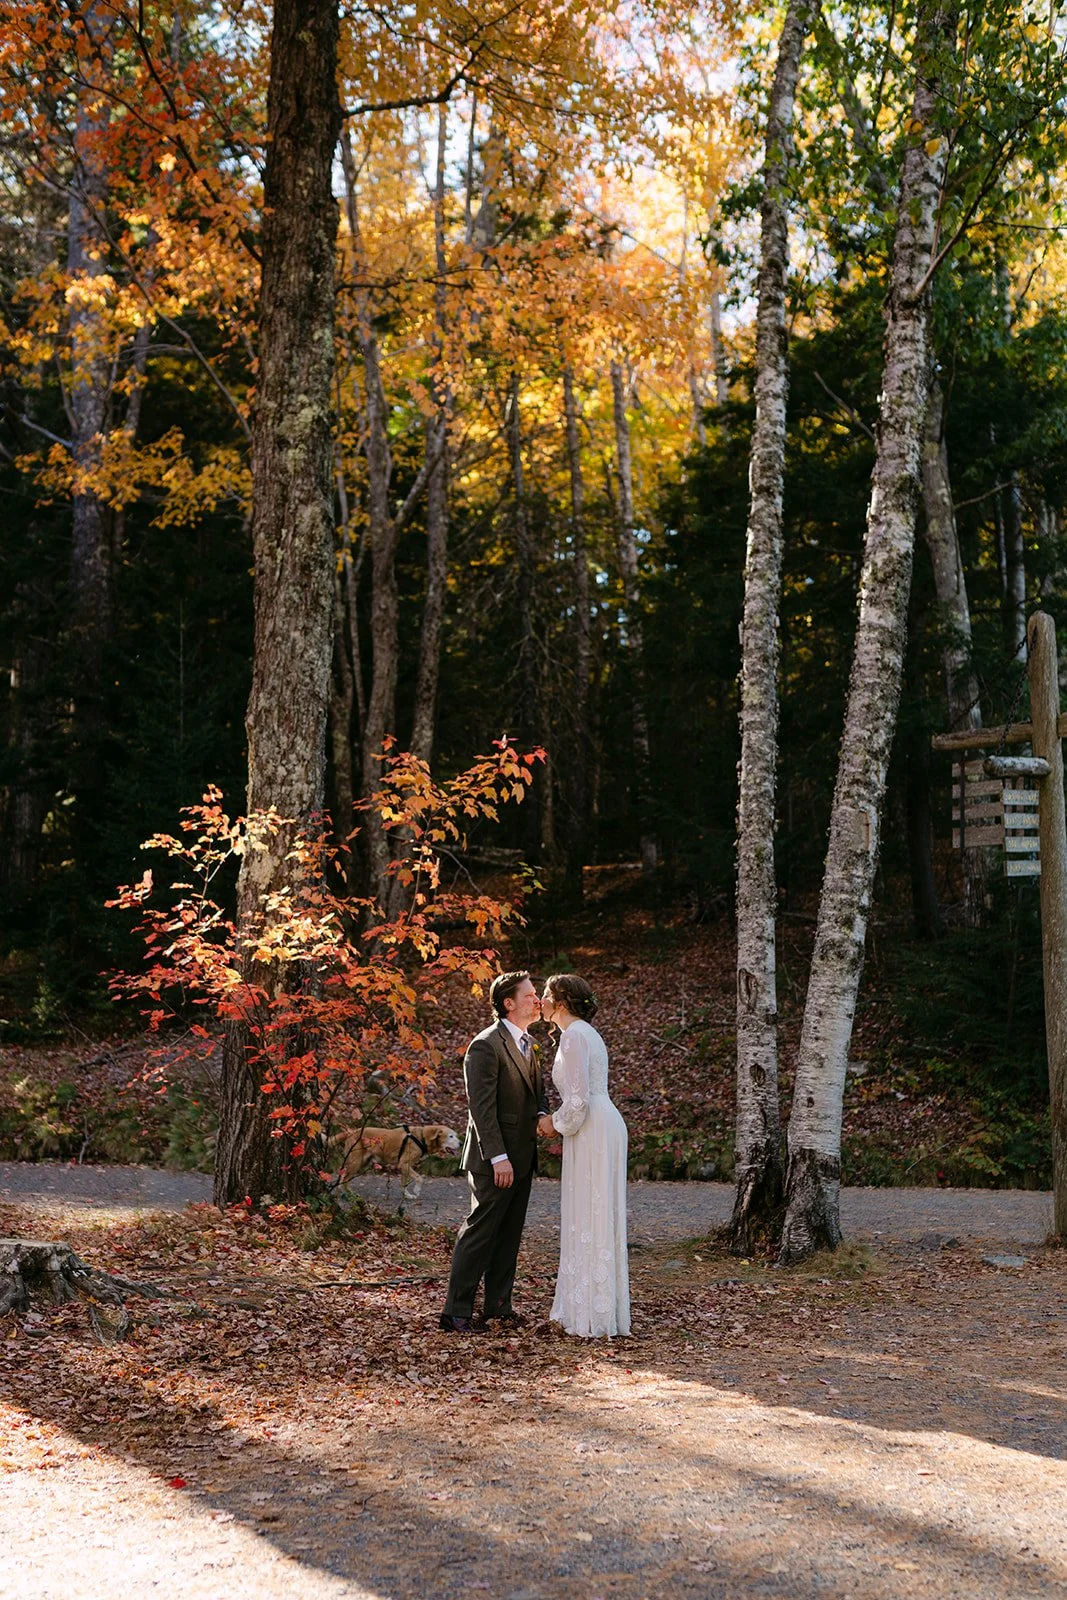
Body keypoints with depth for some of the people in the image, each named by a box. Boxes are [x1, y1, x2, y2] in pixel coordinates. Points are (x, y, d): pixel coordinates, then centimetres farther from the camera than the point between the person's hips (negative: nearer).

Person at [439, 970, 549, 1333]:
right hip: (495, 1159, -9)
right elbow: (481, 1107, -19)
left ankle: (498, 1304, 22)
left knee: (509, 1233, 13)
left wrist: (543, 1115, 2)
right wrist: (498, 1158, -23)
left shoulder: (527, 1043, 14)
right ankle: (457, 1312, -1)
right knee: (480, 1231, -6)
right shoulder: (486, 1045, -15)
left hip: (522, 1157, 9)